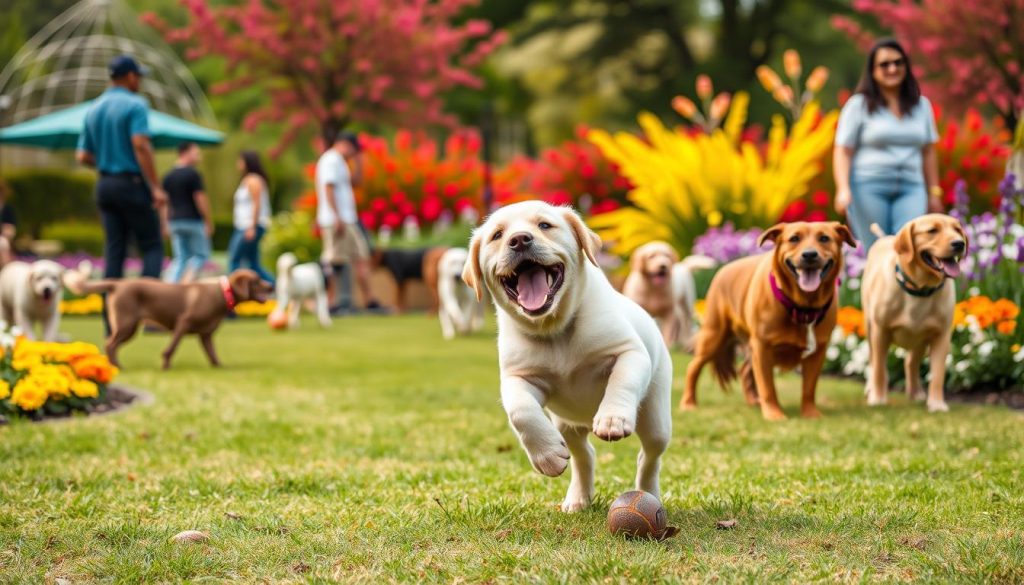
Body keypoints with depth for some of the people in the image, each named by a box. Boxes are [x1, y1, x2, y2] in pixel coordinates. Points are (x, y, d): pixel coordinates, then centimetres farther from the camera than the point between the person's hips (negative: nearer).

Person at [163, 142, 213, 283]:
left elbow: (166, 202, 13)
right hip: (193, 220, -6)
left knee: (180, 258, 9)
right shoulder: (193, 174, -9)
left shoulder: (168, 176, 12)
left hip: (175, 222, 6)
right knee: (201, 255, 4)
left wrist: (167, 224, 17)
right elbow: (201, 200, -12)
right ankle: (186, 283, -13)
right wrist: (209, 222, -6)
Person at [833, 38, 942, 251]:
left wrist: (934, 192, 13)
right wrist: (843, 189, -14)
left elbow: (928, 152, 18)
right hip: (869, 188, -3)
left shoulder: (921, 105, 15)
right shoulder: (859, 105, 3)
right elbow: (843, 152, -1)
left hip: (910, 188, 3)